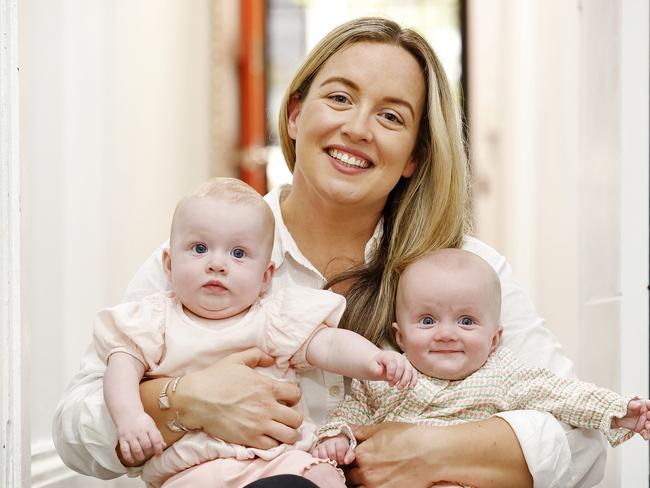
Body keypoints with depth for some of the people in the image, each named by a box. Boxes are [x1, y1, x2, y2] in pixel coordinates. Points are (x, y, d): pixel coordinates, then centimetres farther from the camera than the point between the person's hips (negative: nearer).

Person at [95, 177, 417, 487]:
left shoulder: (273, 318, 11)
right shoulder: (158, 319, 12)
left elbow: (328, 345, 1)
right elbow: (125, 362, 4)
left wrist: (374, 361, -19)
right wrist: (129, 416, -16)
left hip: (276, 455, 2)